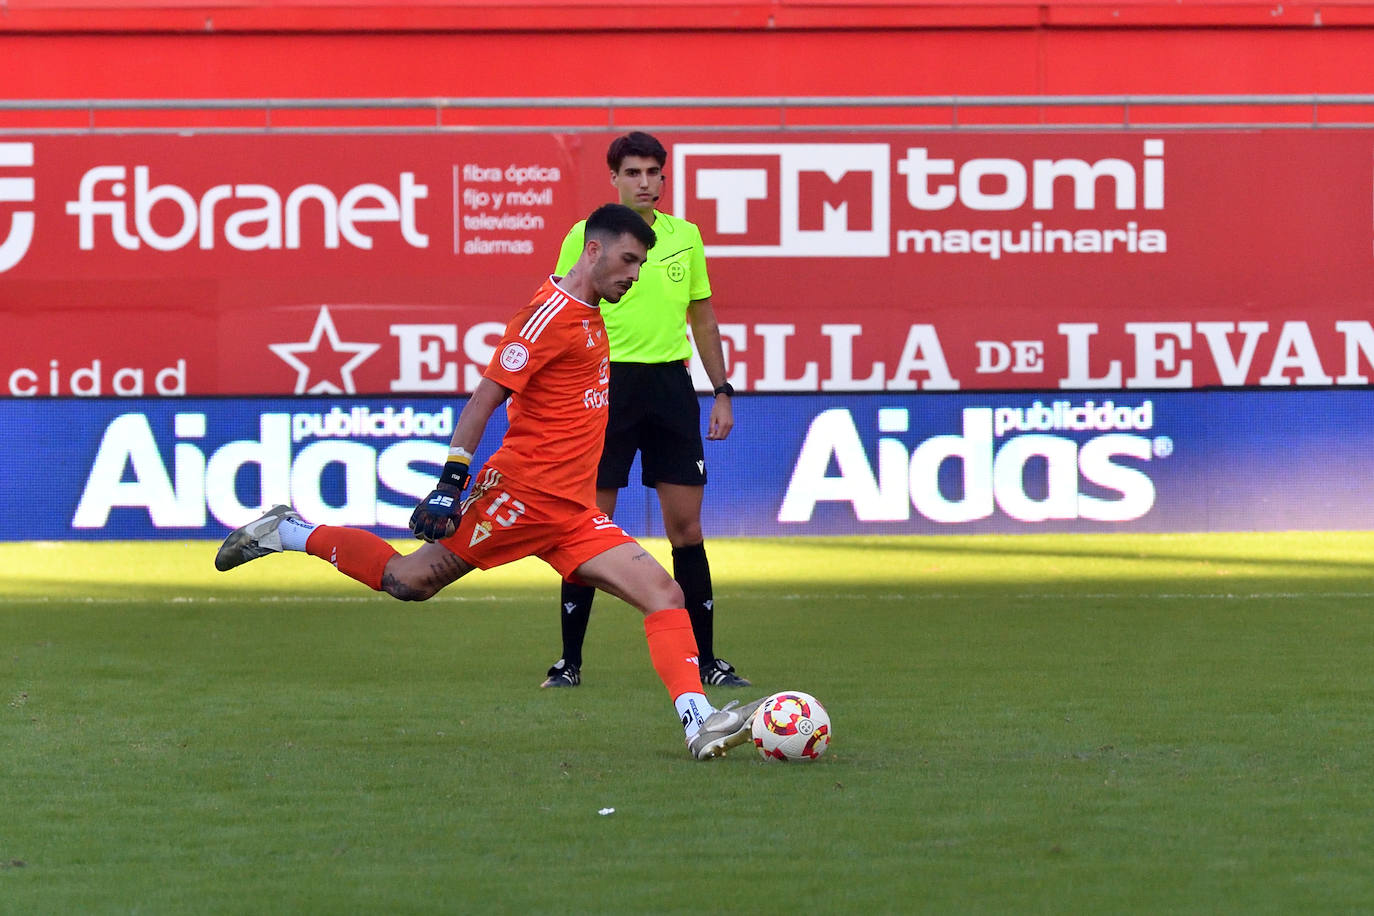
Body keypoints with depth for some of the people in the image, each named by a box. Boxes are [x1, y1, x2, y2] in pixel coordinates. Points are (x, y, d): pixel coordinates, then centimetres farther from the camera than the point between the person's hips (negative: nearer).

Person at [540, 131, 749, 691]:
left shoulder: (685, 236, 10)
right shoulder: (585, 237, -1)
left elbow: (703, 318, 17)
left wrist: (722, 392, 12)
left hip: (670, 382, 3)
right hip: (606, 382, -3)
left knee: (686, 528, 2)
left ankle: (705, 661, 8)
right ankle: (570, 661, 6)